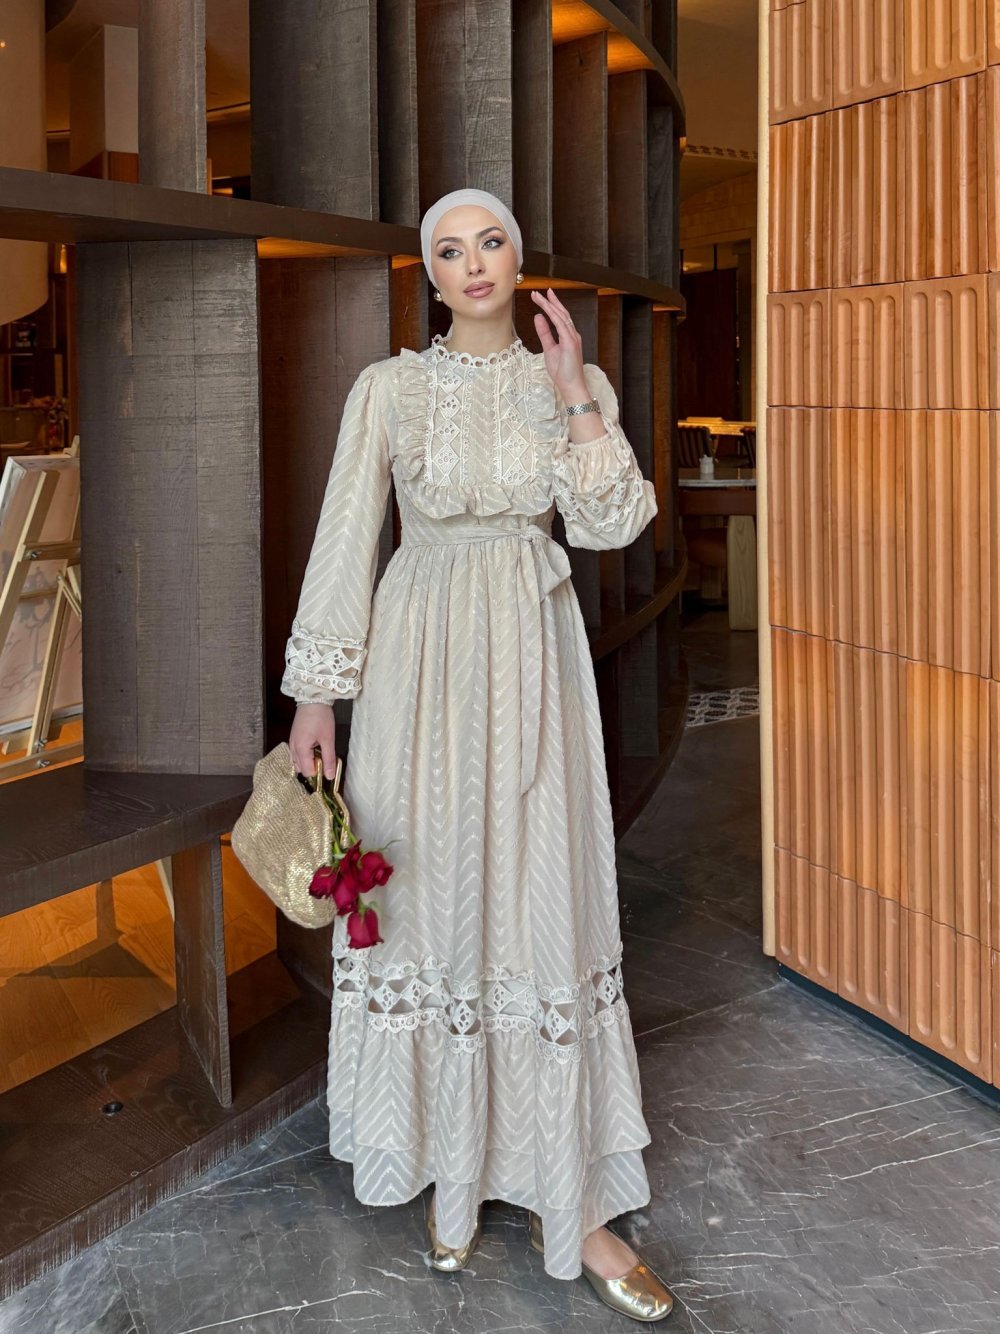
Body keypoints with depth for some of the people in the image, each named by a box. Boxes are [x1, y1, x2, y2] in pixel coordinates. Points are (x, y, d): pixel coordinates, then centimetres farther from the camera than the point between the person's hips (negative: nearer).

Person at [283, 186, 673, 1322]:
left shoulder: (575, 383, 6)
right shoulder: (388, 388, 2)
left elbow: (608, 525, -6)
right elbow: (344, 537, 0)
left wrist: (575, 394, -11)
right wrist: (314, 693, -3)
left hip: (532, 657, 1)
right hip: (419, 656, 0)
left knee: (545, 900, -1)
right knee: (433, 898, 5)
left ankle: (571, 1207, 6)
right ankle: (457, 1175, 22)